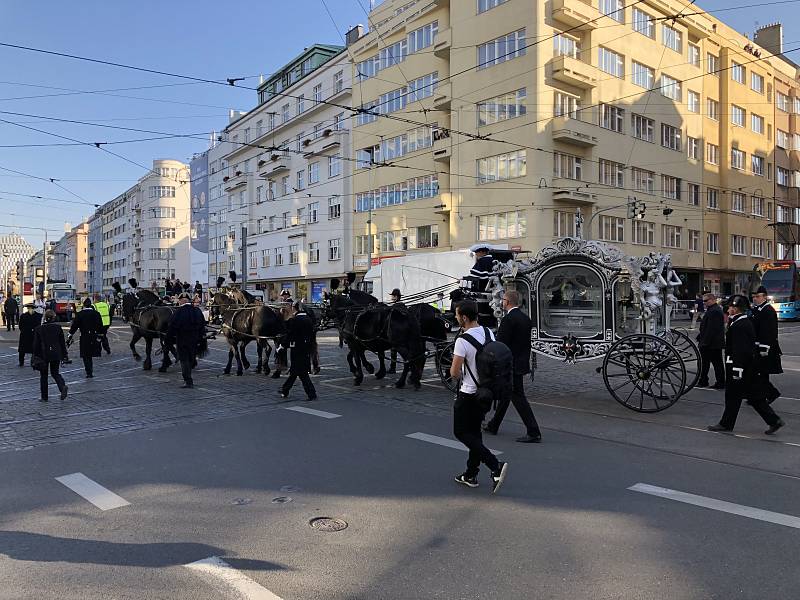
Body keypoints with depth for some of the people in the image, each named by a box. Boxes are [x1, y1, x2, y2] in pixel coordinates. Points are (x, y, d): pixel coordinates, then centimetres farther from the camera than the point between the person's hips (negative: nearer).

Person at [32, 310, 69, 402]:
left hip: (43, 355, -2)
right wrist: (64, 355, 8)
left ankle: (44, 397, 14)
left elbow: (36, 344, -2)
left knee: (43, 376, 9)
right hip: (56, 355, 2)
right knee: (55, 373, 14)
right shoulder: (58, 327, -1)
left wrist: (35, 356, 5)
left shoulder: (38, 329, -4)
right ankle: (63, 386, -14)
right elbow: (62, 342, 2)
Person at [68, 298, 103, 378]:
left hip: (84, 337, -3)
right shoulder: (96, 314, 1)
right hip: (94, 337, 3)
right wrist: (100, 335, 12)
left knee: (86, 356, 4)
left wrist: (70, 336, 4)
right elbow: (100, 326, 3)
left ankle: (89, 372, -2)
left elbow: (74, 325, -3)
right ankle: (90, 372, 21)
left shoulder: (79, 314, -5)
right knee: (91, 355, 16)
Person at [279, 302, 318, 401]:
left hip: (297, 349, -7)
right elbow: (312, 335, 10)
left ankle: (311, 394, -3)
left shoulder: (293, 320, -15)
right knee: (294, 371, 17)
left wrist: (282, 345, 3)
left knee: (301, 372, -1)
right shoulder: (309, 319, 5)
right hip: (307, 349, 7)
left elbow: (289, 335, -12)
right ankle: (285, 391, 28)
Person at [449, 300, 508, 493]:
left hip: (469, 394, -8)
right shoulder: (489, 333, 3)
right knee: (474, 431, 18)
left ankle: (496, 466, -8)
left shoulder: (463, 341, -21)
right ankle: (471, 475, 25)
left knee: (461, 433, 5)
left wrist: (459, 372, 4)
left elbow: (454, 372, -18)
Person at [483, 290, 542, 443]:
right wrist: (526, 360, 22)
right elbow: (527, 343, 15)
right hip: (522, 363, 10)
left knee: (518, 397, -5)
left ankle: (534, 433, -4)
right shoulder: (525, 318, 10)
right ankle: (493, 426, 31)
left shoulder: (508, 319, -19)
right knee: (505, 394, 19)